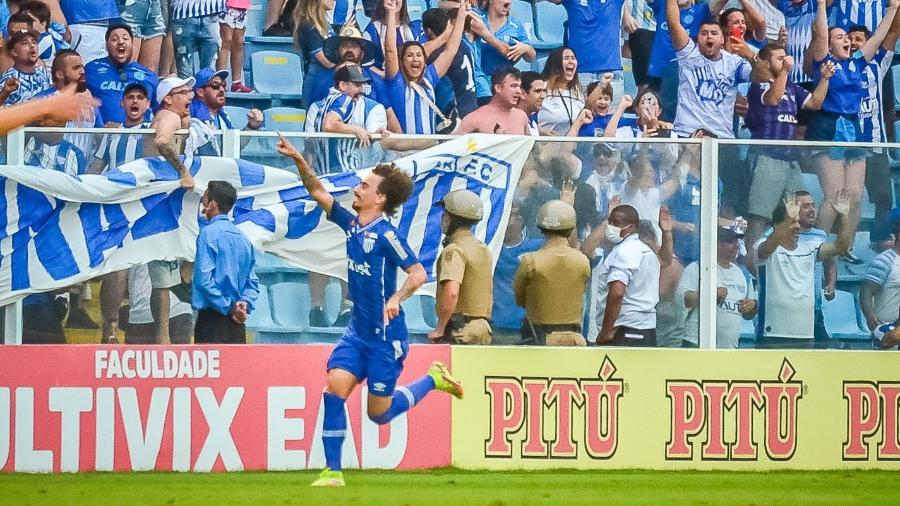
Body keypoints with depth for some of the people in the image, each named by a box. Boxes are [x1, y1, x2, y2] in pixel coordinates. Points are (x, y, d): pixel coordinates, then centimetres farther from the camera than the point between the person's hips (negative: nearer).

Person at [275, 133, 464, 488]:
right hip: (358, 330, 7)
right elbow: (317, 192, 9)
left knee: (379, 414, 4)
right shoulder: (351, 224, 4)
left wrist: (396, 298, -38)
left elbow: (418, 272, -21)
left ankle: (433, 380, 27)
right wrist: (298, 160, -4)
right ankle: (332, 472, -6)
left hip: (385, 335, -7)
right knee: (334, 388, -10)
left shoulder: (385, 234, -17)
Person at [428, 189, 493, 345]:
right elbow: (489, 293, 21)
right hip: (483, 327, 9)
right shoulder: (483, 249, 16)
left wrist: (439, 329, -20)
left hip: (459, 329, -9)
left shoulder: (454, 250, -14)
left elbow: (451, 292, -26)